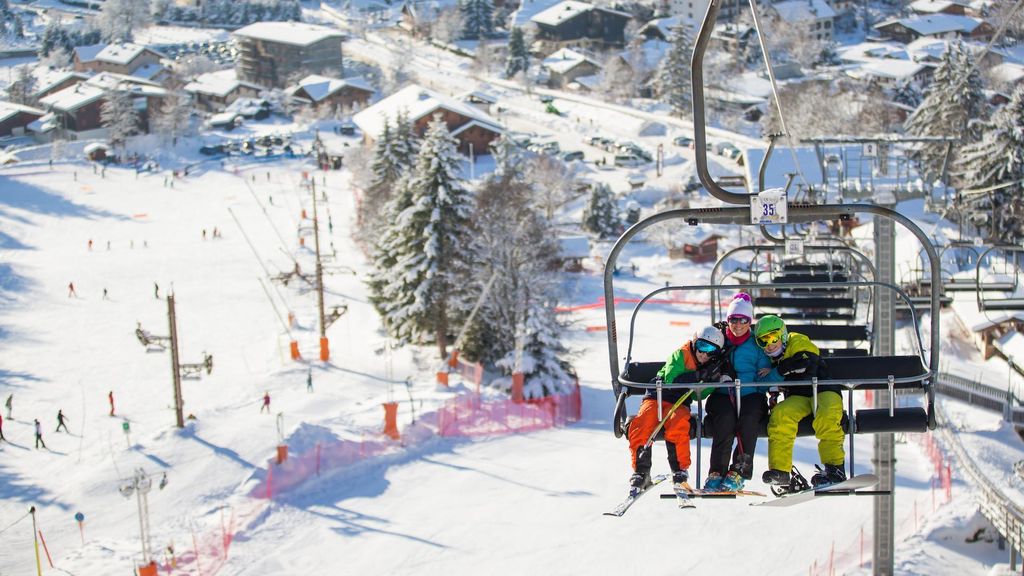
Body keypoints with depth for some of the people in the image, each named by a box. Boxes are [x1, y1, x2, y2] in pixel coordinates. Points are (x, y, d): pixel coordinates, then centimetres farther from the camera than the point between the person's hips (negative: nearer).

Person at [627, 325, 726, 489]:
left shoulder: (712, 366, 10)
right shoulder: (681, 354, -2)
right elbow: (671, 380, -17)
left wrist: (712, 379, -16)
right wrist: (700, 375, -22)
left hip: (678, 404, 2)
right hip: (656, 397, -2)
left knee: (677, 422, -34)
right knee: (640, 425, -29)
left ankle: (680, 468, -22)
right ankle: (641, 471, -18)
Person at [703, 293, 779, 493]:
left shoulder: (756, 345, 11)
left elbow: (765, 377, 8)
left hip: (750, 395, 0)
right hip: (722, 395, 0)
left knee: (750, 417, -32)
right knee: (726, 416, -33)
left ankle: (740, 471, -26)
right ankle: (717, 472, -29)